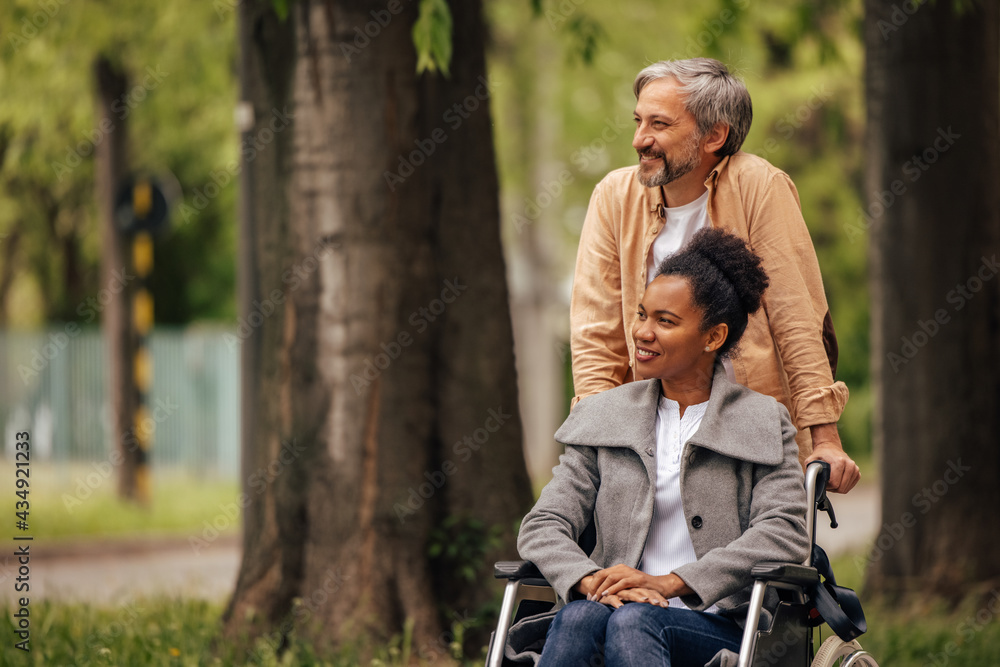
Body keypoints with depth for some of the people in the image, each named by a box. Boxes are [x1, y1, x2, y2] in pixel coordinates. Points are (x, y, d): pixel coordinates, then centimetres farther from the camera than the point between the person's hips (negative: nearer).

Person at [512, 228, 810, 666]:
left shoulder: (762, 423, 10)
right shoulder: (602, 417, 18)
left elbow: (785, 533, -6)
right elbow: (542, 526, 9)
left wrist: (669, 583, -17)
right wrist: (592, 581, -15)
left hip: (720, 627, -2)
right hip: (618, 607, 2)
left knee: (633, 622, -36)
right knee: (577, 617, -34)